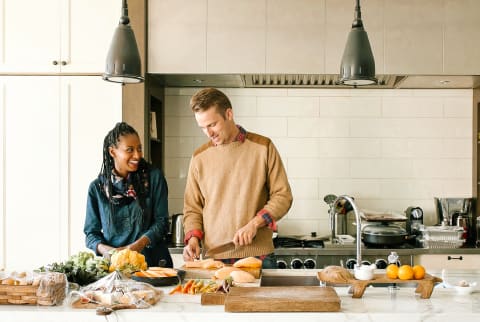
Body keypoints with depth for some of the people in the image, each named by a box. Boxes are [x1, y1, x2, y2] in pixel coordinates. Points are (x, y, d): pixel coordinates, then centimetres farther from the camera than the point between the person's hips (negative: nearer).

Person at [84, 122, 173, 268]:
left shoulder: (154, 177, 6)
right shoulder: (97, 187, 9)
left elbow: (161, 221, 3)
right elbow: (91, 232, 10)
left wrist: (138, 245, -12)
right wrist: (105, 250, -11)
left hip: (153, 262, -1)